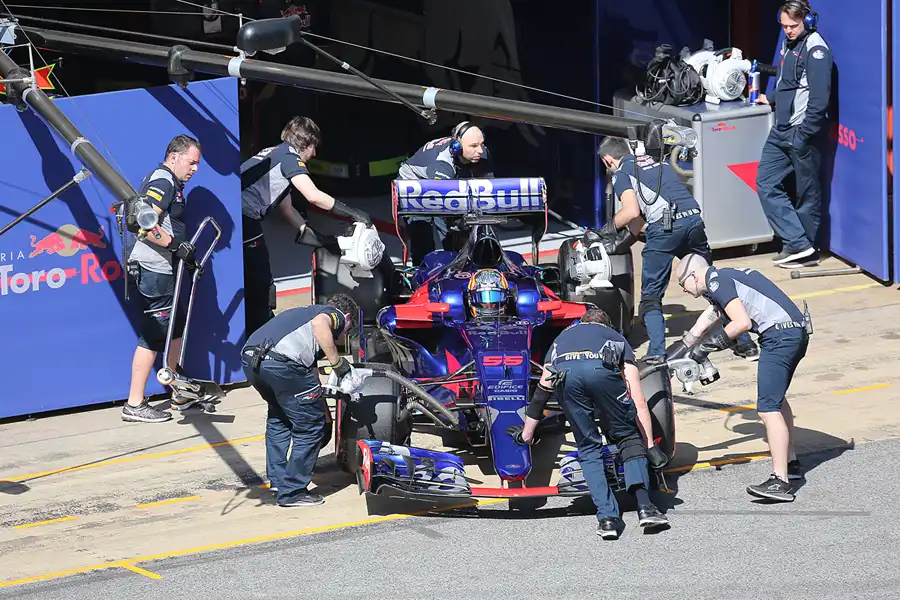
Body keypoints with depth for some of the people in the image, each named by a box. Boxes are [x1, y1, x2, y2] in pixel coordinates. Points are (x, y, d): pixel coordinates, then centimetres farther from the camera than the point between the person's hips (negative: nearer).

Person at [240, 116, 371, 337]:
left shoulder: (274, 154, 27)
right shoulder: (289, 155, -2)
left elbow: (286, 209, 29)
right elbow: (313, 196, -13)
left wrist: (323, 240, 28)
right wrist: (354, 214, -3)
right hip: (244, 218, -9)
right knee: (261, 285, -3)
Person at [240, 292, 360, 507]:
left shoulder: (305, 312, 39)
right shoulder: (335, 315, 16)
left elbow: (311, 372, 44)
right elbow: (319, 323, -13)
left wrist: (324, 413, 50)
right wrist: (337, 361, -4)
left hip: (250, 359, 8)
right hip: (281, 361, -8)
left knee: (278, 416, 32)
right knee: (310, 426, 7)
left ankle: (277, 479, 35)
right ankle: (292, 491, 11)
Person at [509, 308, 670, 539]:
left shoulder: (563, 337, 44)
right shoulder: (616, 338, 38)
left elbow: (540, 393, 47)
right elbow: (639, 403, 30)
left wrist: (526, 435, 58)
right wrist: (651, 447, 31)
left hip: (564, 373, 1)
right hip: (603, 370, -1)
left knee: (588, 449, 16)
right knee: (630, 438, 18)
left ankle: (607, 517, 4)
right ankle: (644, 506, 0)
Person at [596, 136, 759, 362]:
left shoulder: (621, 173, 9)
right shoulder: (658, 163, 31)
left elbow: (632, 211, -5)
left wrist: (610, 227, 11)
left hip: (665, 227, -6)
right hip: (694, 219, 6)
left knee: (651, 295, 6)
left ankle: (656, 352, -7)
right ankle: (745, 343, 14)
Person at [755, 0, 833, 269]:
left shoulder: (815, 49, -14)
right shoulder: (789, 45, 12)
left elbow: (819, 99, -19)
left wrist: (803, 136, -19)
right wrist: (771, 100, 18)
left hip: (802, 132, -9)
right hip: (781, 131, 9)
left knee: (806, 192, 2)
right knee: (766, 182, 4)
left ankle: (804, 248, 11)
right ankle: (797, 243, 4)